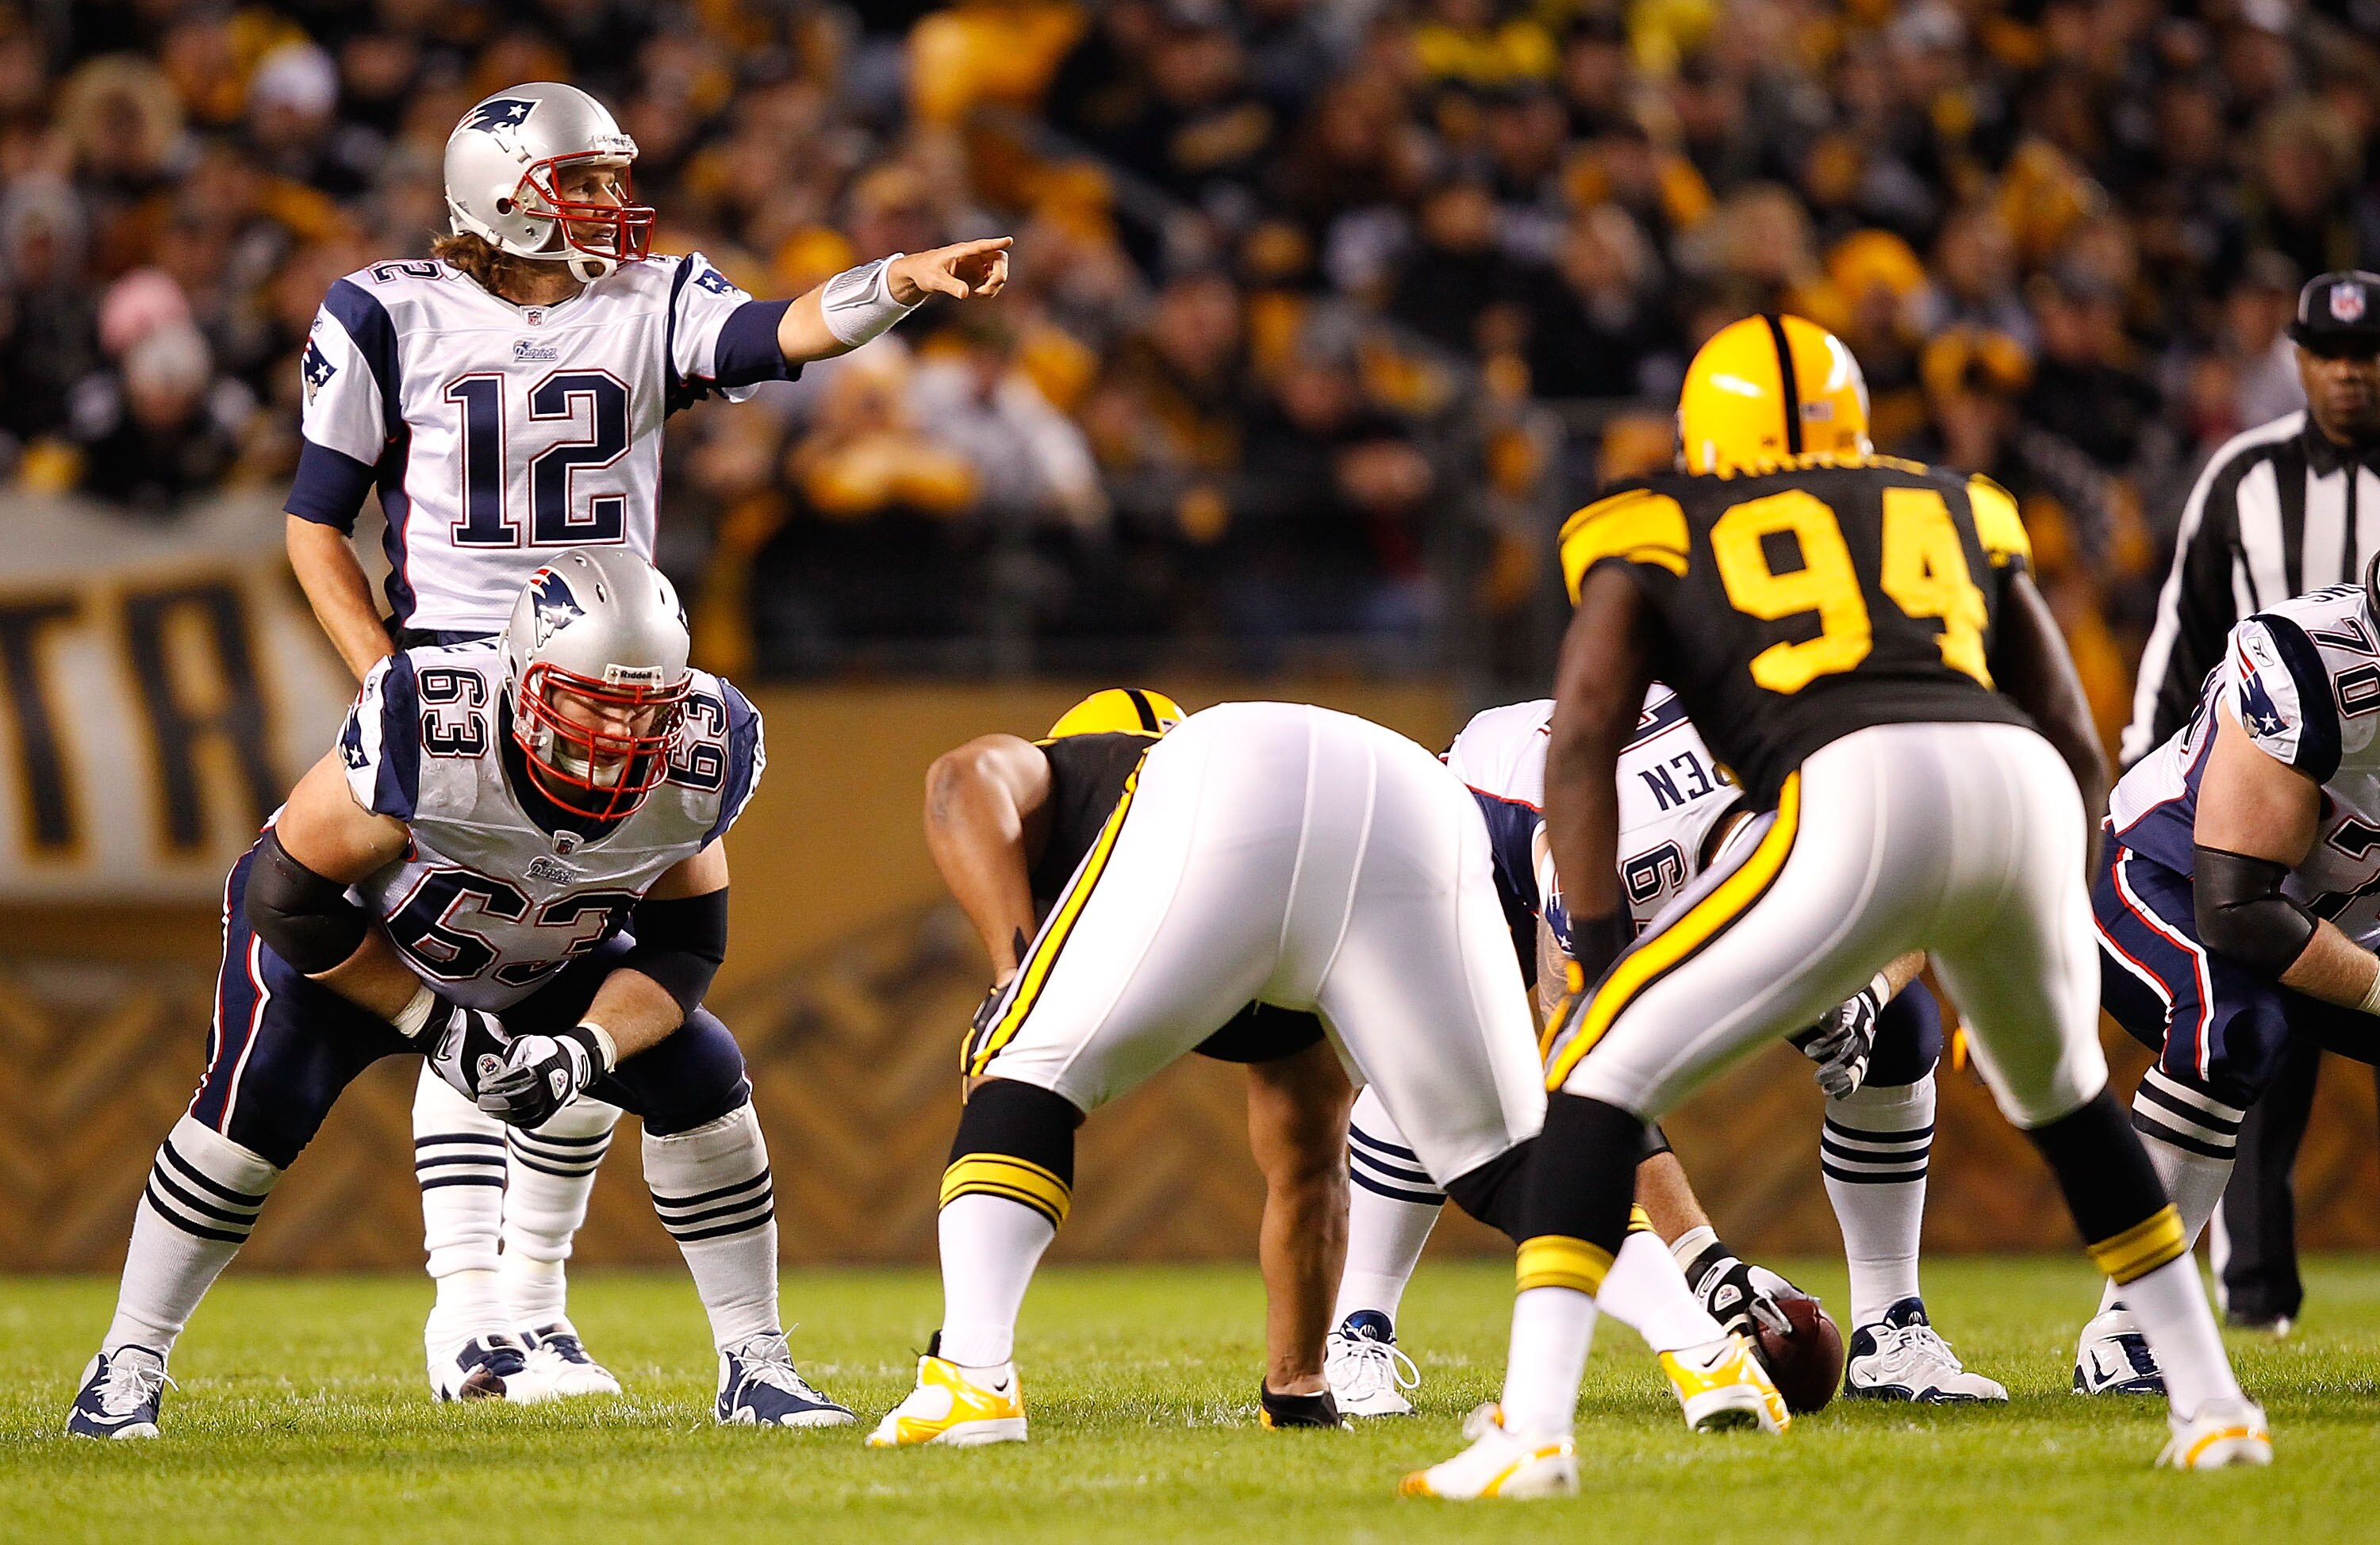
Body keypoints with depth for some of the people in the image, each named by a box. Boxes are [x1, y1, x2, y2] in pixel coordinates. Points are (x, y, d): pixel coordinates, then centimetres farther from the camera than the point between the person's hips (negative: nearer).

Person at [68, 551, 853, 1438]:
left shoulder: (698, 762, -24)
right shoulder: (428, 731, -39)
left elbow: (681, 949, -11)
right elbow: (291, 900, -27)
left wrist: (586, 1049, -29)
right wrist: (432, 1025, -25)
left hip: (542, 967, 4)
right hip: (362, 948, -4)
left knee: (702, 1080, -11)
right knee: (261, 1095, -27)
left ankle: (755, 1366, 3)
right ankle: (127, 1364, -13)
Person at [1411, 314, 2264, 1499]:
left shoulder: (1654, 541, 24)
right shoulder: (1956, 514, 34)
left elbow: (1582, 739, 9)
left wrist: (1599, 956, 8)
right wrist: (2041, 939, 38)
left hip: (1860, 801, -4)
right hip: (2024, 788, 4)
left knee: (1601, 1074, 7)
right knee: (2061, 1094, 33)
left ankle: (1531, 1435, -8)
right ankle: (2213, 1409, 34)